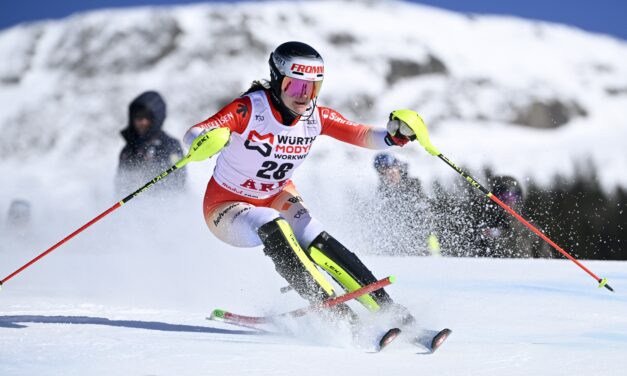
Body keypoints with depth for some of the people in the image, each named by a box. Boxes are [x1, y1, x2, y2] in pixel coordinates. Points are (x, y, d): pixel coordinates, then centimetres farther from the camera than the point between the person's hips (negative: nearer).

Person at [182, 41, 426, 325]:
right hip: (227, 206, -4)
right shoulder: (249, 109, -27)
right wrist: (207, 140, -58)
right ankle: (332, 310, -34)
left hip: (277, 198, 4)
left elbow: (361, 135, -15)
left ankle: (389, 310, -23)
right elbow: (191, 135, -35)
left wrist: (394, 136, -36)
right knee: (272, 227, -35)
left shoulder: (317, 117, -11)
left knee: (317, 243, -23)